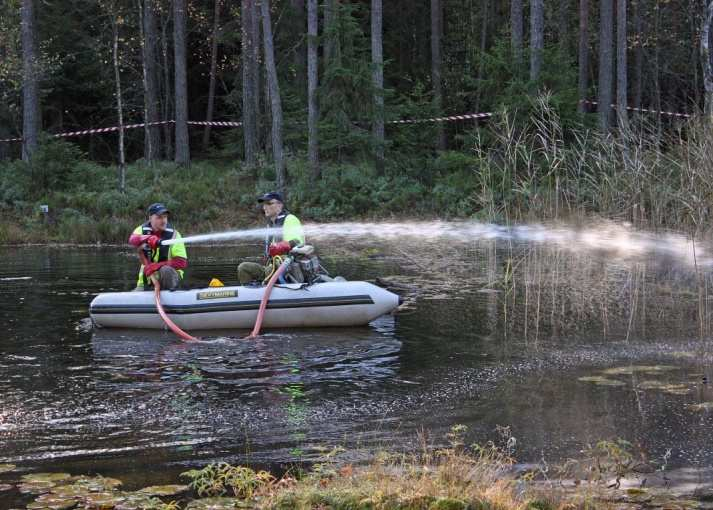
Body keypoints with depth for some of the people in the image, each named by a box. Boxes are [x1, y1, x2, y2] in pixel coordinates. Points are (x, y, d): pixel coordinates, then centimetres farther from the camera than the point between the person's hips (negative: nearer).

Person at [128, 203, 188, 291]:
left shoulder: (173, 234, -12)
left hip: (170, 277, -3)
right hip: (147, 279, 3)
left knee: (165, 270, -34)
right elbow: (132, 239, -28)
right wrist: (148, 239, -50)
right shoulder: (142, 229, -3)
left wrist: (157, 266, -30)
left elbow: (182, 262, -19)